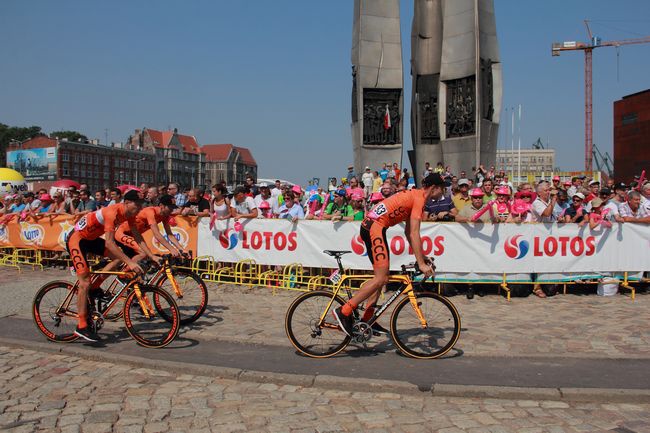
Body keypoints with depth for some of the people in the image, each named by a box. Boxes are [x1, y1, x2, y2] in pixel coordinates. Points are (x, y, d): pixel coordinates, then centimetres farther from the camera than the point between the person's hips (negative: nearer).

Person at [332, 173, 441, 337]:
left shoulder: (415, 195, 22)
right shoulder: (419, 198, -8)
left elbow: (408, 232, 24)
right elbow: (414, 234, -17)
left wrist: (422, 257, 22)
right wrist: (421, 264, -17)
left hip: (370, 225, 11)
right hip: (375, 227, -11)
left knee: (381, 275, 15)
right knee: (381, 278, -14)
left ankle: (367, 318, 17)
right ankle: (344, 311, -16)